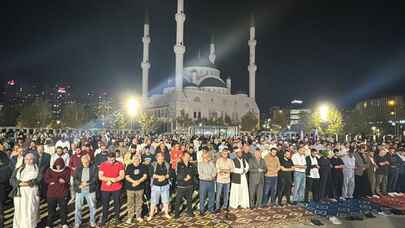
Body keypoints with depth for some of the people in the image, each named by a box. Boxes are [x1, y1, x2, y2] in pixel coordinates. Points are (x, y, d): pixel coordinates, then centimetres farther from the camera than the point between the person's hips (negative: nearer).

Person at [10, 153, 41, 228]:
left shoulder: (37, 169, 13)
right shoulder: (18, 169, 17)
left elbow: (39, 179, -2)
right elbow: (12, 180, 5)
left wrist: (30, 182, -16)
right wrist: (19, 183, -13)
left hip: (32, 193, -1)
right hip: (20, 193, 2)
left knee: (31, 212, -4)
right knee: (20, 212, -2)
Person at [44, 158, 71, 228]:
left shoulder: (67, 170, -2)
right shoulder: (50, 170, 1)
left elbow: (67, 180, -13)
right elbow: (46, 180, -10)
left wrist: (53, 181, -15)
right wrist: (58, 180, -19)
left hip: (63, 193, -1)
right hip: (51, 193, 1)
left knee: (63, 209, 8)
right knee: (51, 209, 10)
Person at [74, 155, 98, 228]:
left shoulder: (94, 167, -1)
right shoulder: (78, 168, 6)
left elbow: (95, 178, -7)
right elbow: (75, 178, 0)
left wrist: (87, 183, -19)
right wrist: (80, 184, -18)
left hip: (90, 190, -1)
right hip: (79, 190, 2)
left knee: (92, 207, 8)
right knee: (78, 207, 7)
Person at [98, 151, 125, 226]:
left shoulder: (120, 164, -8)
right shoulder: (103, 165, -6)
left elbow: (122, 176, -10)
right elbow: (100, 177, -11)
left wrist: (112, 181, -19)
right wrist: (111, 179, -21)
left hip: (117, 188, 0)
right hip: (105, 189, 0)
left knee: (117, 203, 12)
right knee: (105, 204, 10)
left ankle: (117, 218, 30)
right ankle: (104, 218, 27)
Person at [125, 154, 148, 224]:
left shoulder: (142, 167, 3)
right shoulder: (129, 166, -2)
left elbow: (145, 176, 0)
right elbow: (127, 177, -6)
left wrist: (139, 181, -15)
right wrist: (134, 181, -19)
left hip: (140, 188, 2)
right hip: (130, 188, -1)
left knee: (139, 202, 10)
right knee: (130, 203, 3)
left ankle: (138, 216, 24)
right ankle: (130, 217, 15)